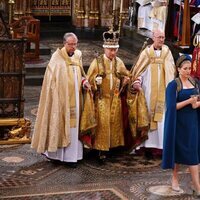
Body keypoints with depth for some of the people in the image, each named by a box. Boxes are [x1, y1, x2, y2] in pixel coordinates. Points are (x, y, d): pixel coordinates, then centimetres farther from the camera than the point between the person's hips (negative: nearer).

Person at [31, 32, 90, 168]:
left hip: (74, 98, 5)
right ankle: (55, 152, 10)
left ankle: (71, 156, 9)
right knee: (58, 123, -1)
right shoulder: (57, 57, -7)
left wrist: (84, 81, -1)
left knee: (73, 125, 4)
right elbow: (51, 79, -7)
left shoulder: (78, 56, 8)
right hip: (61, 97, -5)